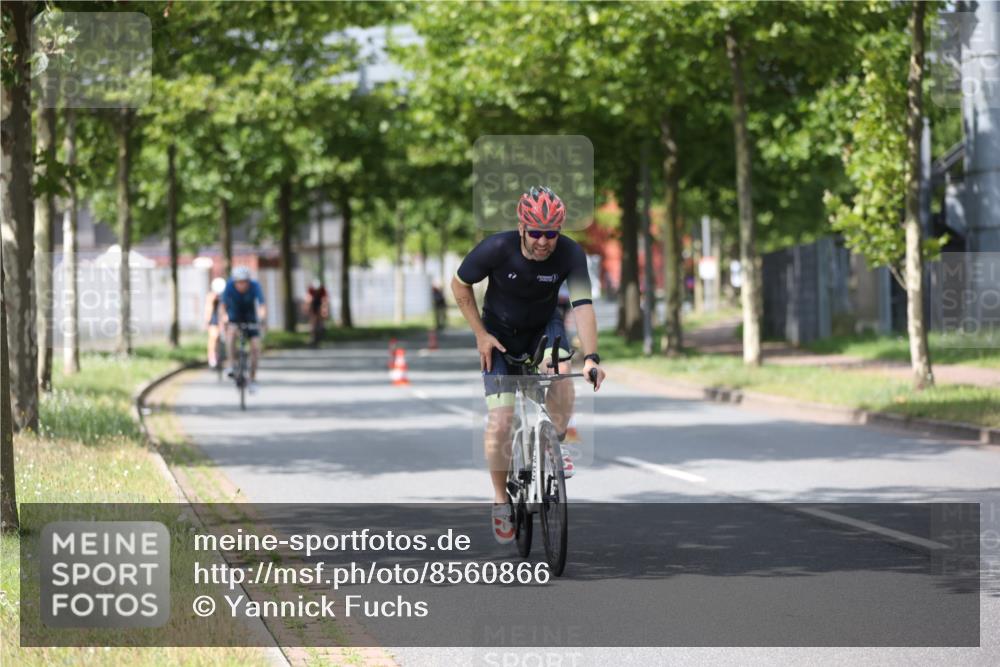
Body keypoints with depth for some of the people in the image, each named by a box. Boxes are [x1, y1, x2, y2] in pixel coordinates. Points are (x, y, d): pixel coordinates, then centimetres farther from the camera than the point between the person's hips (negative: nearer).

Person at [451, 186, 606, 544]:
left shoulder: (570, 254, -25)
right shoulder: (496, 249, -28)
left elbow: (583, 306, -32)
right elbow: (460, 285, -11)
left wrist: (591, 357, -45)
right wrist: (480, 334, -13)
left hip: (544, 327, 1)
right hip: (500, 334, -1)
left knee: (562, 379, -30)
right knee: (500, 420, -11)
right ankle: (501, 502, 8)